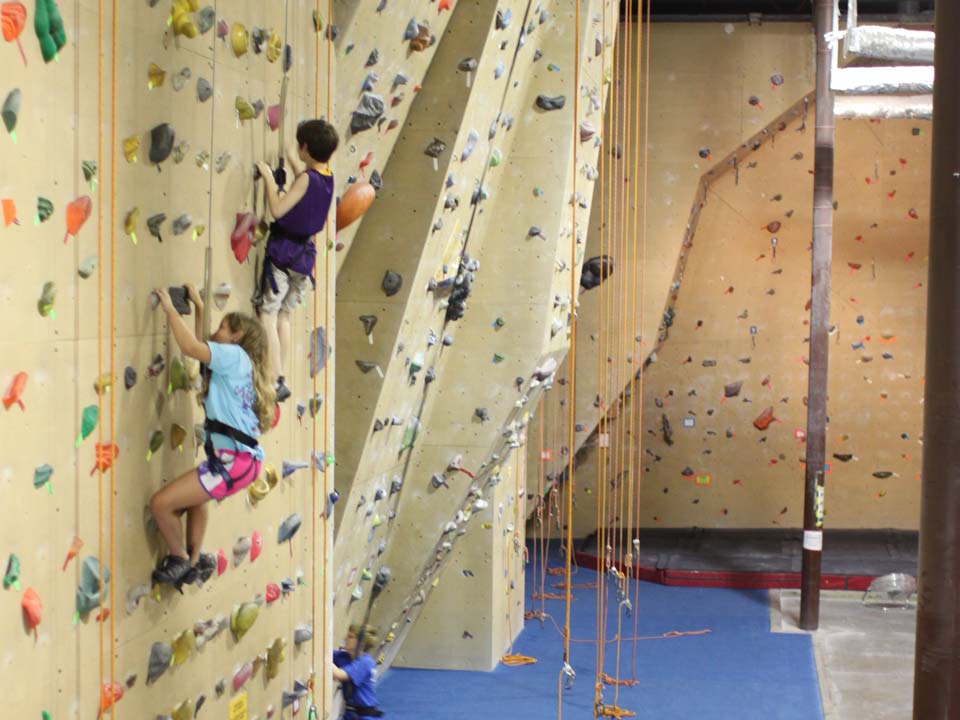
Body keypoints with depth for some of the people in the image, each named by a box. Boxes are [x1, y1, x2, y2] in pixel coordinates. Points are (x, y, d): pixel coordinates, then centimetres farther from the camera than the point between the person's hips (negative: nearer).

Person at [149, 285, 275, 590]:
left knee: (161, 503, -11)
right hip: (241, 457, 11)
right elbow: (201, 347, 30)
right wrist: (199, 307, 31)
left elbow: (190, 347, -19)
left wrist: (170, 308, -8)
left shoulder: (235, 354, -7)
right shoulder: (235, 362, 19)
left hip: (235, 460, -11)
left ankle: (179, 560, 9)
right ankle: (195, 562, 42)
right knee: (195, 493, 38)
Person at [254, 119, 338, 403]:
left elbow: (277, 210, -24)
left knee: (267, 315, -6)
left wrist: (268, 177, -14)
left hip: (283, 252, -8)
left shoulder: (306, 178, -18)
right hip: (305, 253, 8)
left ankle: (276, 382, -13)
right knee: (284, 315, 17)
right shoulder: (327, 177, 7)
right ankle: (278, 377, 21)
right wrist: (288, 156, 42)